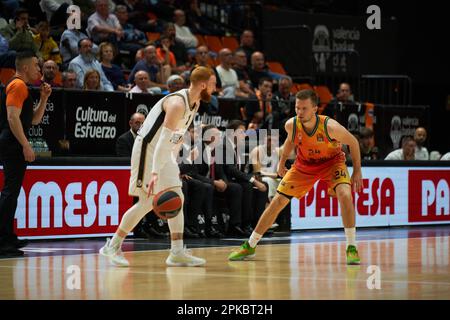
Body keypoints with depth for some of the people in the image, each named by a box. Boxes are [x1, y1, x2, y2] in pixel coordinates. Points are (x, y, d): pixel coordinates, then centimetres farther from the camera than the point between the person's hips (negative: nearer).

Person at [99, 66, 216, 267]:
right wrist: (155, 173, -36)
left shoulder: (194, 103, 7)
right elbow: (163, 139, -30)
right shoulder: (177, 103, -23)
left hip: (163, 153, 10)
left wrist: (173, 164, 19)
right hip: (148, 149, -10)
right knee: (147, 202, -11)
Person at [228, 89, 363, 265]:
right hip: (304, 164, 3)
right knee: (278, 201, 0)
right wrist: (282, 162, 10)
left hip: (332, 161, -3)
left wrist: (357, 171, -14)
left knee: (345, 195, -29)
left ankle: (351, 248, -19)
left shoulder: (330, 127, -33)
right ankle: (249, 246, 13)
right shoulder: (291, 125, -24)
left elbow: (353, 143, -15)